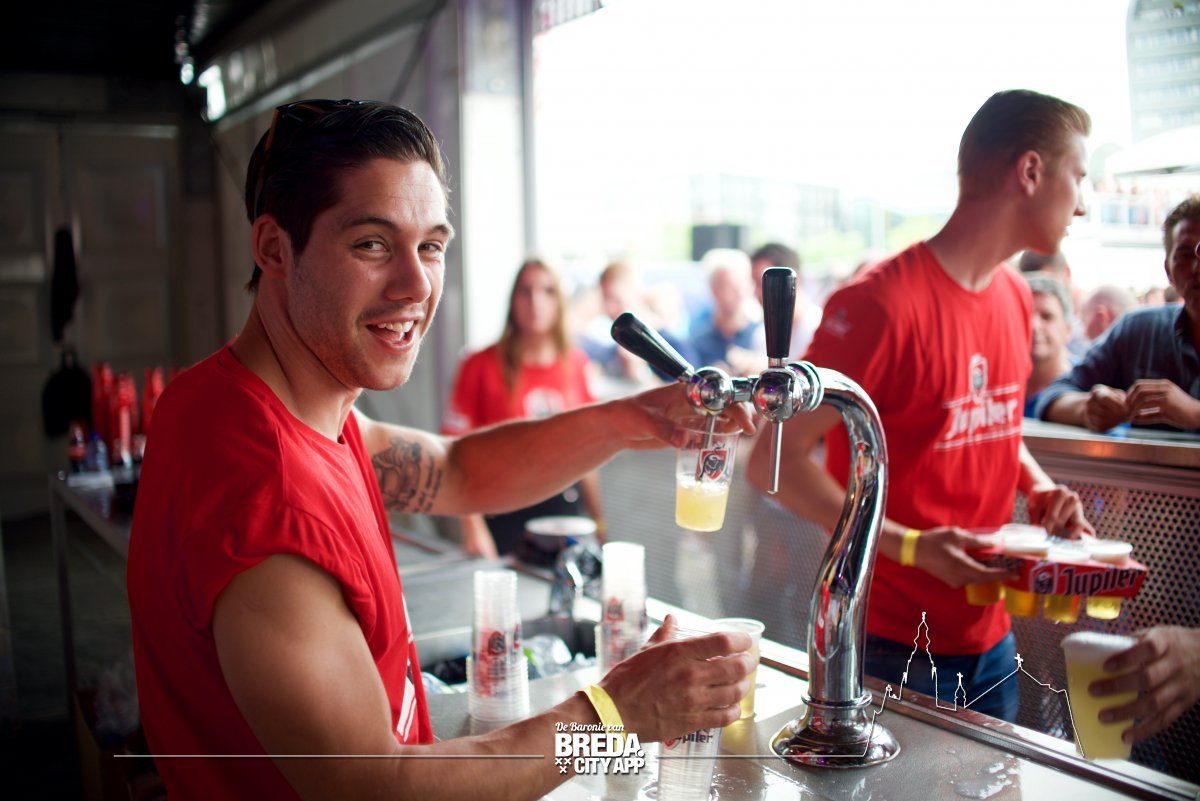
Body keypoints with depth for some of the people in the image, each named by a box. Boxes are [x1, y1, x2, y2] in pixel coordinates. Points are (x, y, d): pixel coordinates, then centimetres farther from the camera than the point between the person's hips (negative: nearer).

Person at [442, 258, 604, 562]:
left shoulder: (577, 364, 5)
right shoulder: (481, 366, -7)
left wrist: (598, 519, 13)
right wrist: (473, 529, -15)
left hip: (566, 507, 4)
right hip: (504, 515, -3)